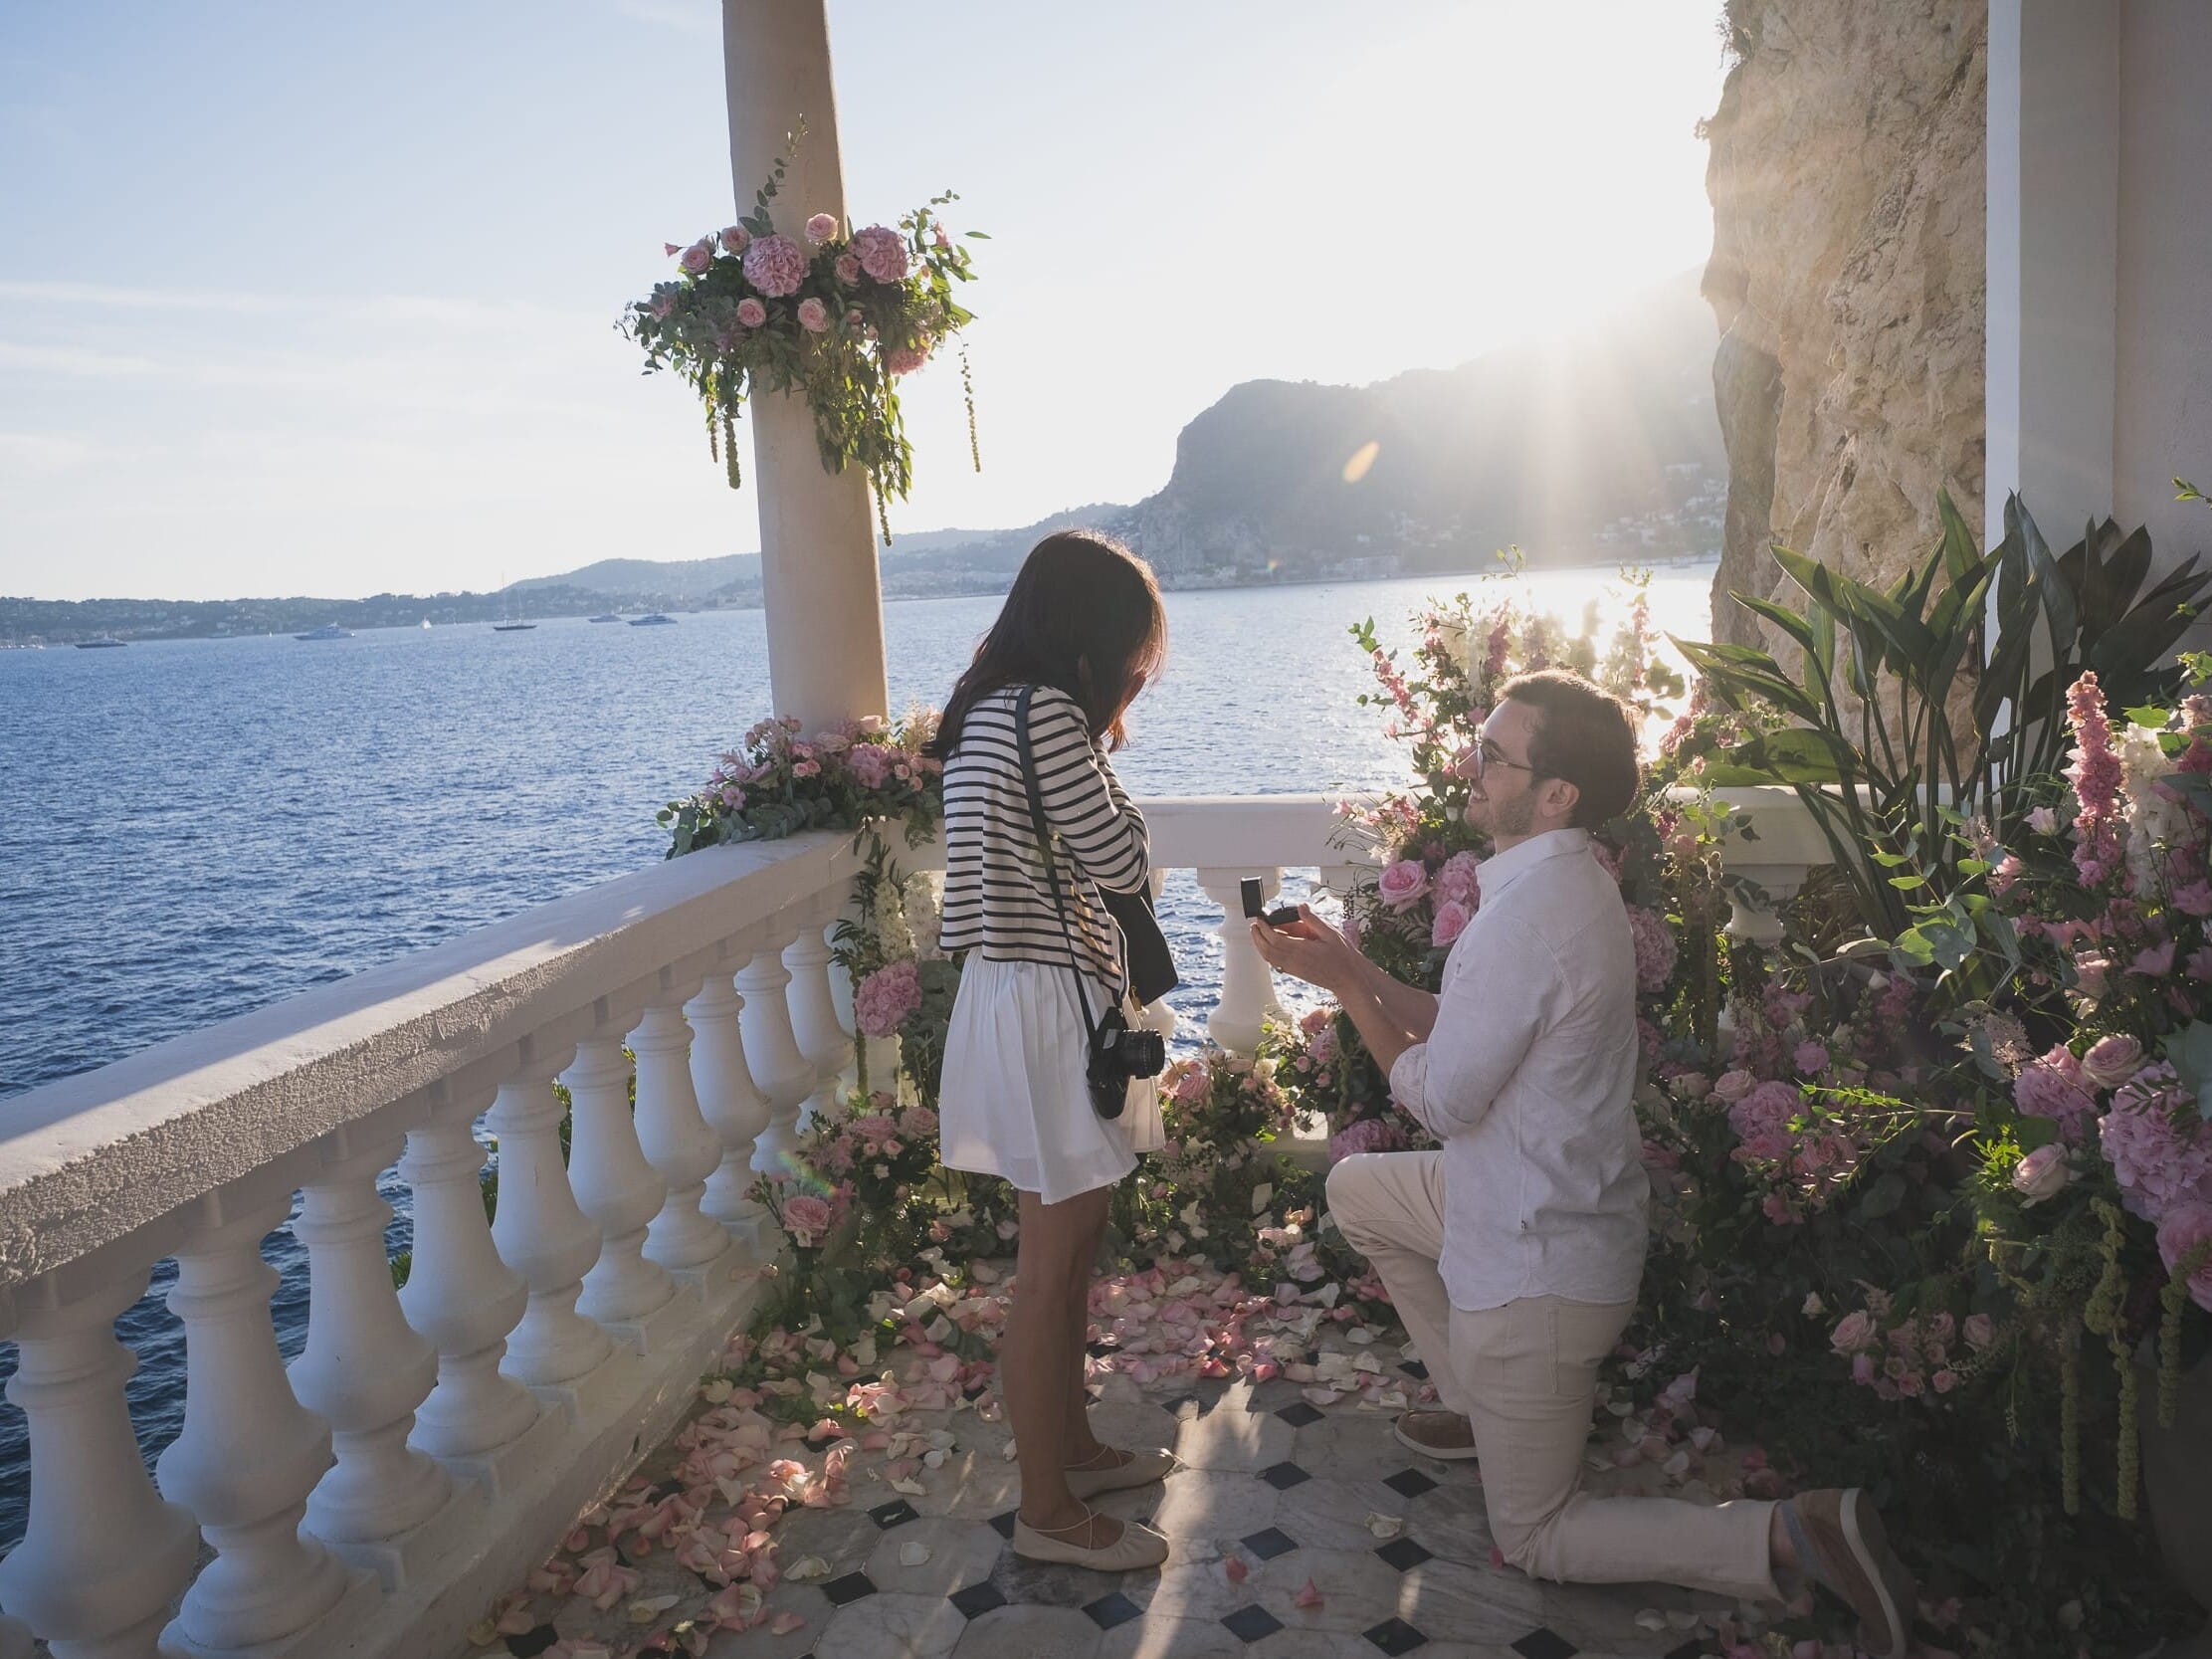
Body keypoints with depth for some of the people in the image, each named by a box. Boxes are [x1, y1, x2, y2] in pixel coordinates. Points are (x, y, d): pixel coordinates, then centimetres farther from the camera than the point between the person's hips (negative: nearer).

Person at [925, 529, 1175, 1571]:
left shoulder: (986, 712, 13)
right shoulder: (1047, 713, -19)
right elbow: (1119, 863, -14)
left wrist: (1093, 739, 10)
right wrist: (1102, 747, -3)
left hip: (1023, 999, 10)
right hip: (1047, 1008, -10)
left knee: (1071, 1242, 21)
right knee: (1052, 1267, 1)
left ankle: (1070, 1446, 37)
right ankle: (1047, 1510, 16)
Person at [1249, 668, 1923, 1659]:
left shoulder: (1525, 916, -30)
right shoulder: (1568, 880, 2)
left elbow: (1441, 1099, -22)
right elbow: (1468, 1030, 9)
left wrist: (1340, 982, -10)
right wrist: (1353, 966, 3)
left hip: (1538, 1265, -9)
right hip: (1537, 1199, 9)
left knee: (1535, 1538, 8)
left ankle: (1795, 1539, -2)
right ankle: (1480, 1407, 31)